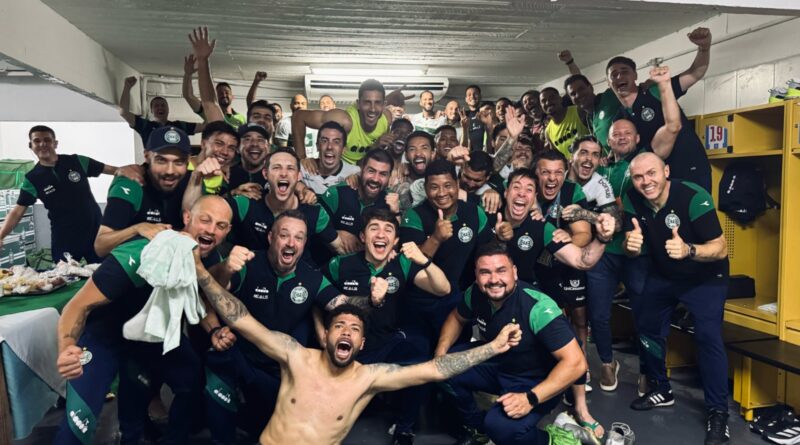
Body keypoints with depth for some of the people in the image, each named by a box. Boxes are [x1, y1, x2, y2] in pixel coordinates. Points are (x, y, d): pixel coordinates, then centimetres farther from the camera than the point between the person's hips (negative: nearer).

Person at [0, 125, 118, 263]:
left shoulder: (77, 161, -3)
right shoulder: (32, 179, -2)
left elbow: (111, 170, 0)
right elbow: (18, 211, -4)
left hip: (95, 230, 1)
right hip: (64, 238, 0)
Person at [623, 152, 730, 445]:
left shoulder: (694, 197, -31)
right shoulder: (632, 200, -16)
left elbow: (721, 249, -29)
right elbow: (632, 250, -10)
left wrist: (688, 250, -49)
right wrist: (631, 245, -35)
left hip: (705, 277, -5)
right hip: (663, 275, 6)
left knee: (707, 336, -20)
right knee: (647, 327, 11)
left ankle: (718, 412, -5)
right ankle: (662, 390, 32)